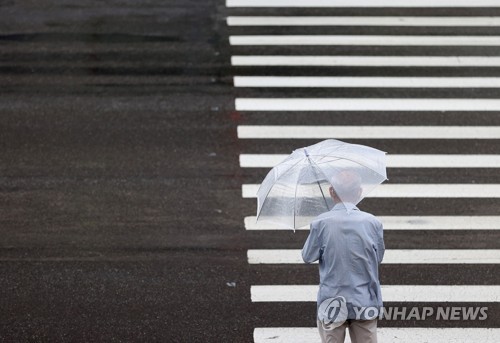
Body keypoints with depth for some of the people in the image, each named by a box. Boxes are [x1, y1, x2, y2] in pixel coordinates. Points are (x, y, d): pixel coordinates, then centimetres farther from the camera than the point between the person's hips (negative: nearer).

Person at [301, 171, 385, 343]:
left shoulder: (321, 223, -13)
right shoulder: (373, 223, -9)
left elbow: (308, 257, -1)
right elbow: (379, 257, 5)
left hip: (331, 304, -1)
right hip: (365, 302, 1)